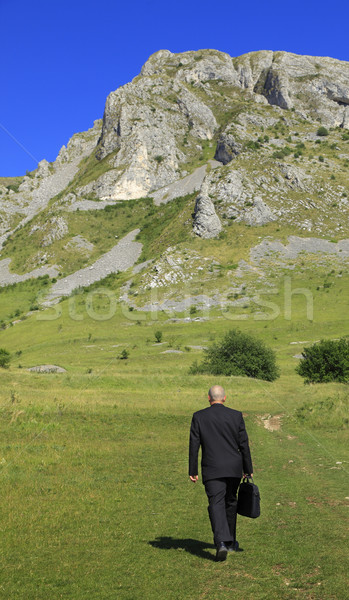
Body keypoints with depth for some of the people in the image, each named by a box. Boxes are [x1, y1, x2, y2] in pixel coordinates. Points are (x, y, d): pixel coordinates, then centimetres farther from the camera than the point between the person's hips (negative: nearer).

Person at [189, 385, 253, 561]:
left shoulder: (199, 416, -2)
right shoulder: (236, 415, 1)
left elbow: (194, 445, -2)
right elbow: (244, 444, 3)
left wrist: (193, 471, 4)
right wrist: (248, 470, 11)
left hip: (212, 469, -2)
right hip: (234, 468, 2)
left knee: (216, 504, -5)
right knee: (230, 503, 18)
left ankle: (221, 542, -24)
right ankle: (230, 542, 30)